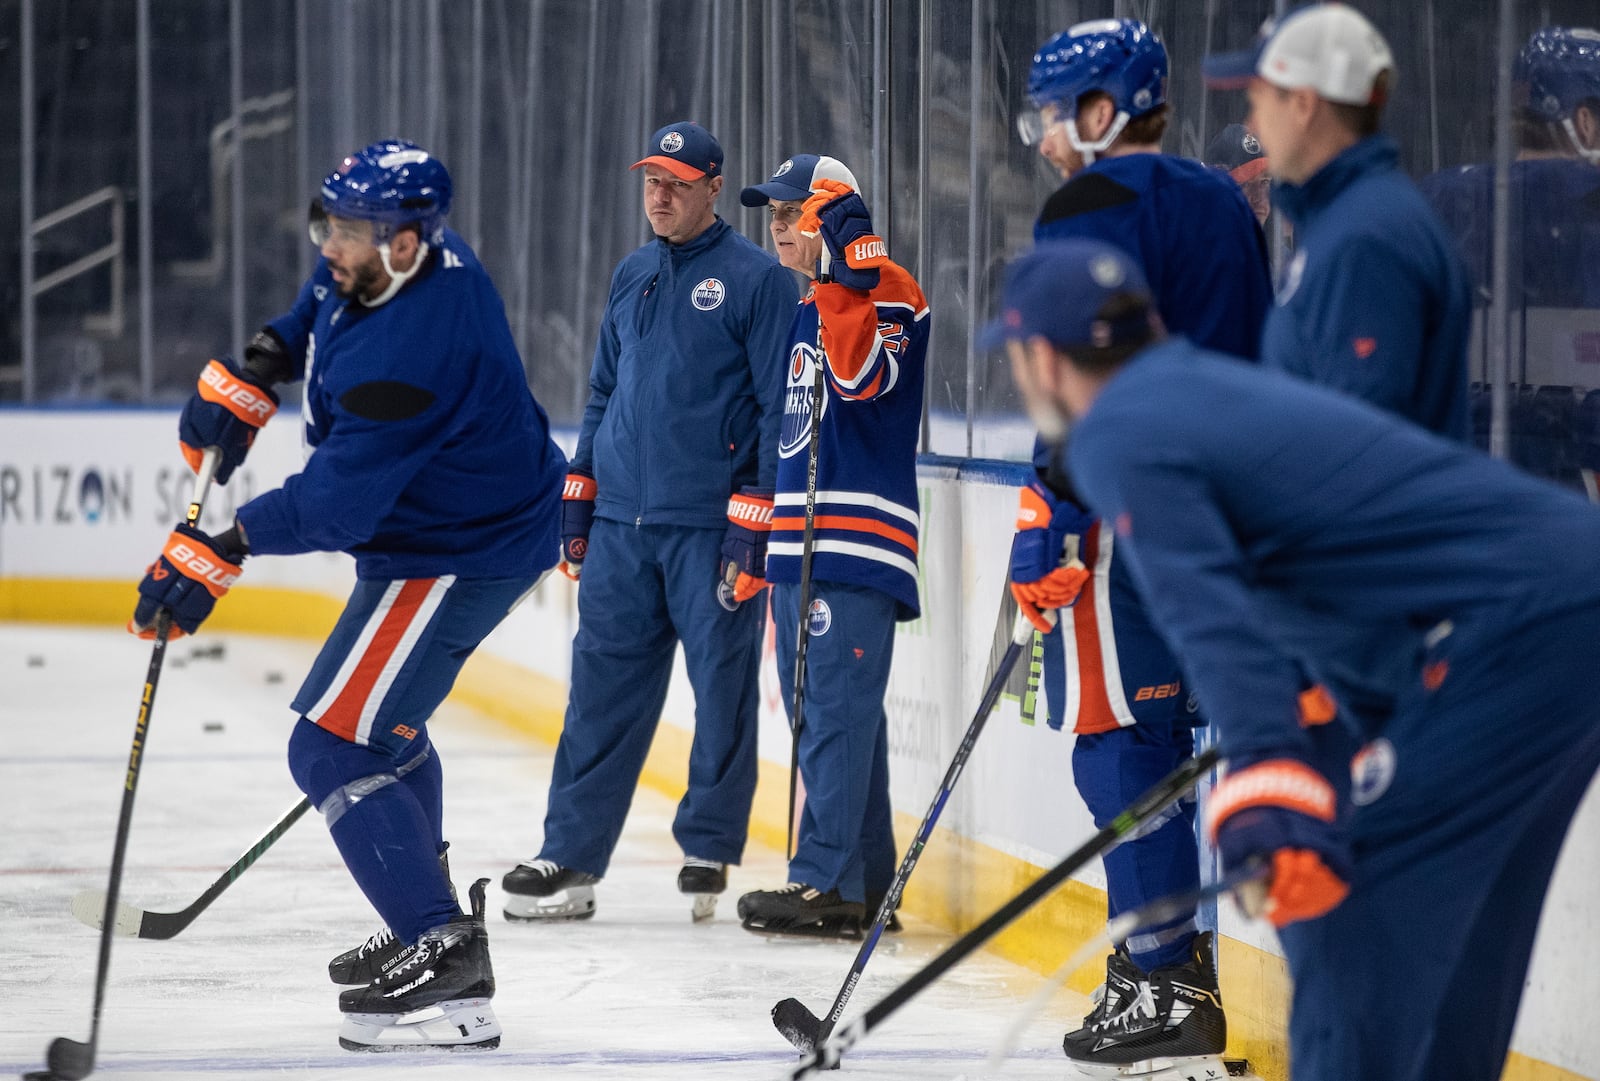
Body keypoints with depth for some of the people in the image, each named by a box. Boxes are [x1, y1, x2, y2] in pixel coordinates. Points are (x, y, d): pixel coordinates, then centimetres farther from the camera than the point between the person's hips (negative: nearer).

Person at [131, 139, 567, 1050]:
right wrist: (249, 377, 5)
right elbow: (318, 308, 19)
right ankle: (426, 930, 41)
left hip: (457, 558, -11)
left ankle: (448, 972, -17)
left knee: (336, 748, -13)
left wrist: (217, 554, -27)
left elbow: (337, 502, -32)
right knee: (384, 724, 27)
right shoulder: (379, 265, -6)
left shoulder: (411, 351, -35)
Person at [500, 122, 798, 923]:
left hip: (711, 526, -5)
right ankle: (571, 856, 6)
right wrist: (577, 508, 16)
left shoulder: (756, 279, -4)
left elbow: (780, 410, -7)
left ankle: (709, 851, 12)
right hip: (622, 524, 5)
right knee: (602, 688, 4)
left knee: (722, 689, 1)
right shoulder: (631, 278, 15)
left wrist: (756, 527, -12)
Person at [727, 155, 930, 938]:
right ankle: (868, 883, 14)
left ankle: (826, 882, -16)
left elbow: (866, 377, -25)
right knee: (830, 715, 9)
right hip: (802, 548, 9)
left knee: (837, 711, -13)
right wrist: (756, 548, 25)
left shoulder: (885, 291, -5)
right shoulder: (802, 313, 22)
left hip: (857, 544, -9)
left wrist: (843, 277, -26)